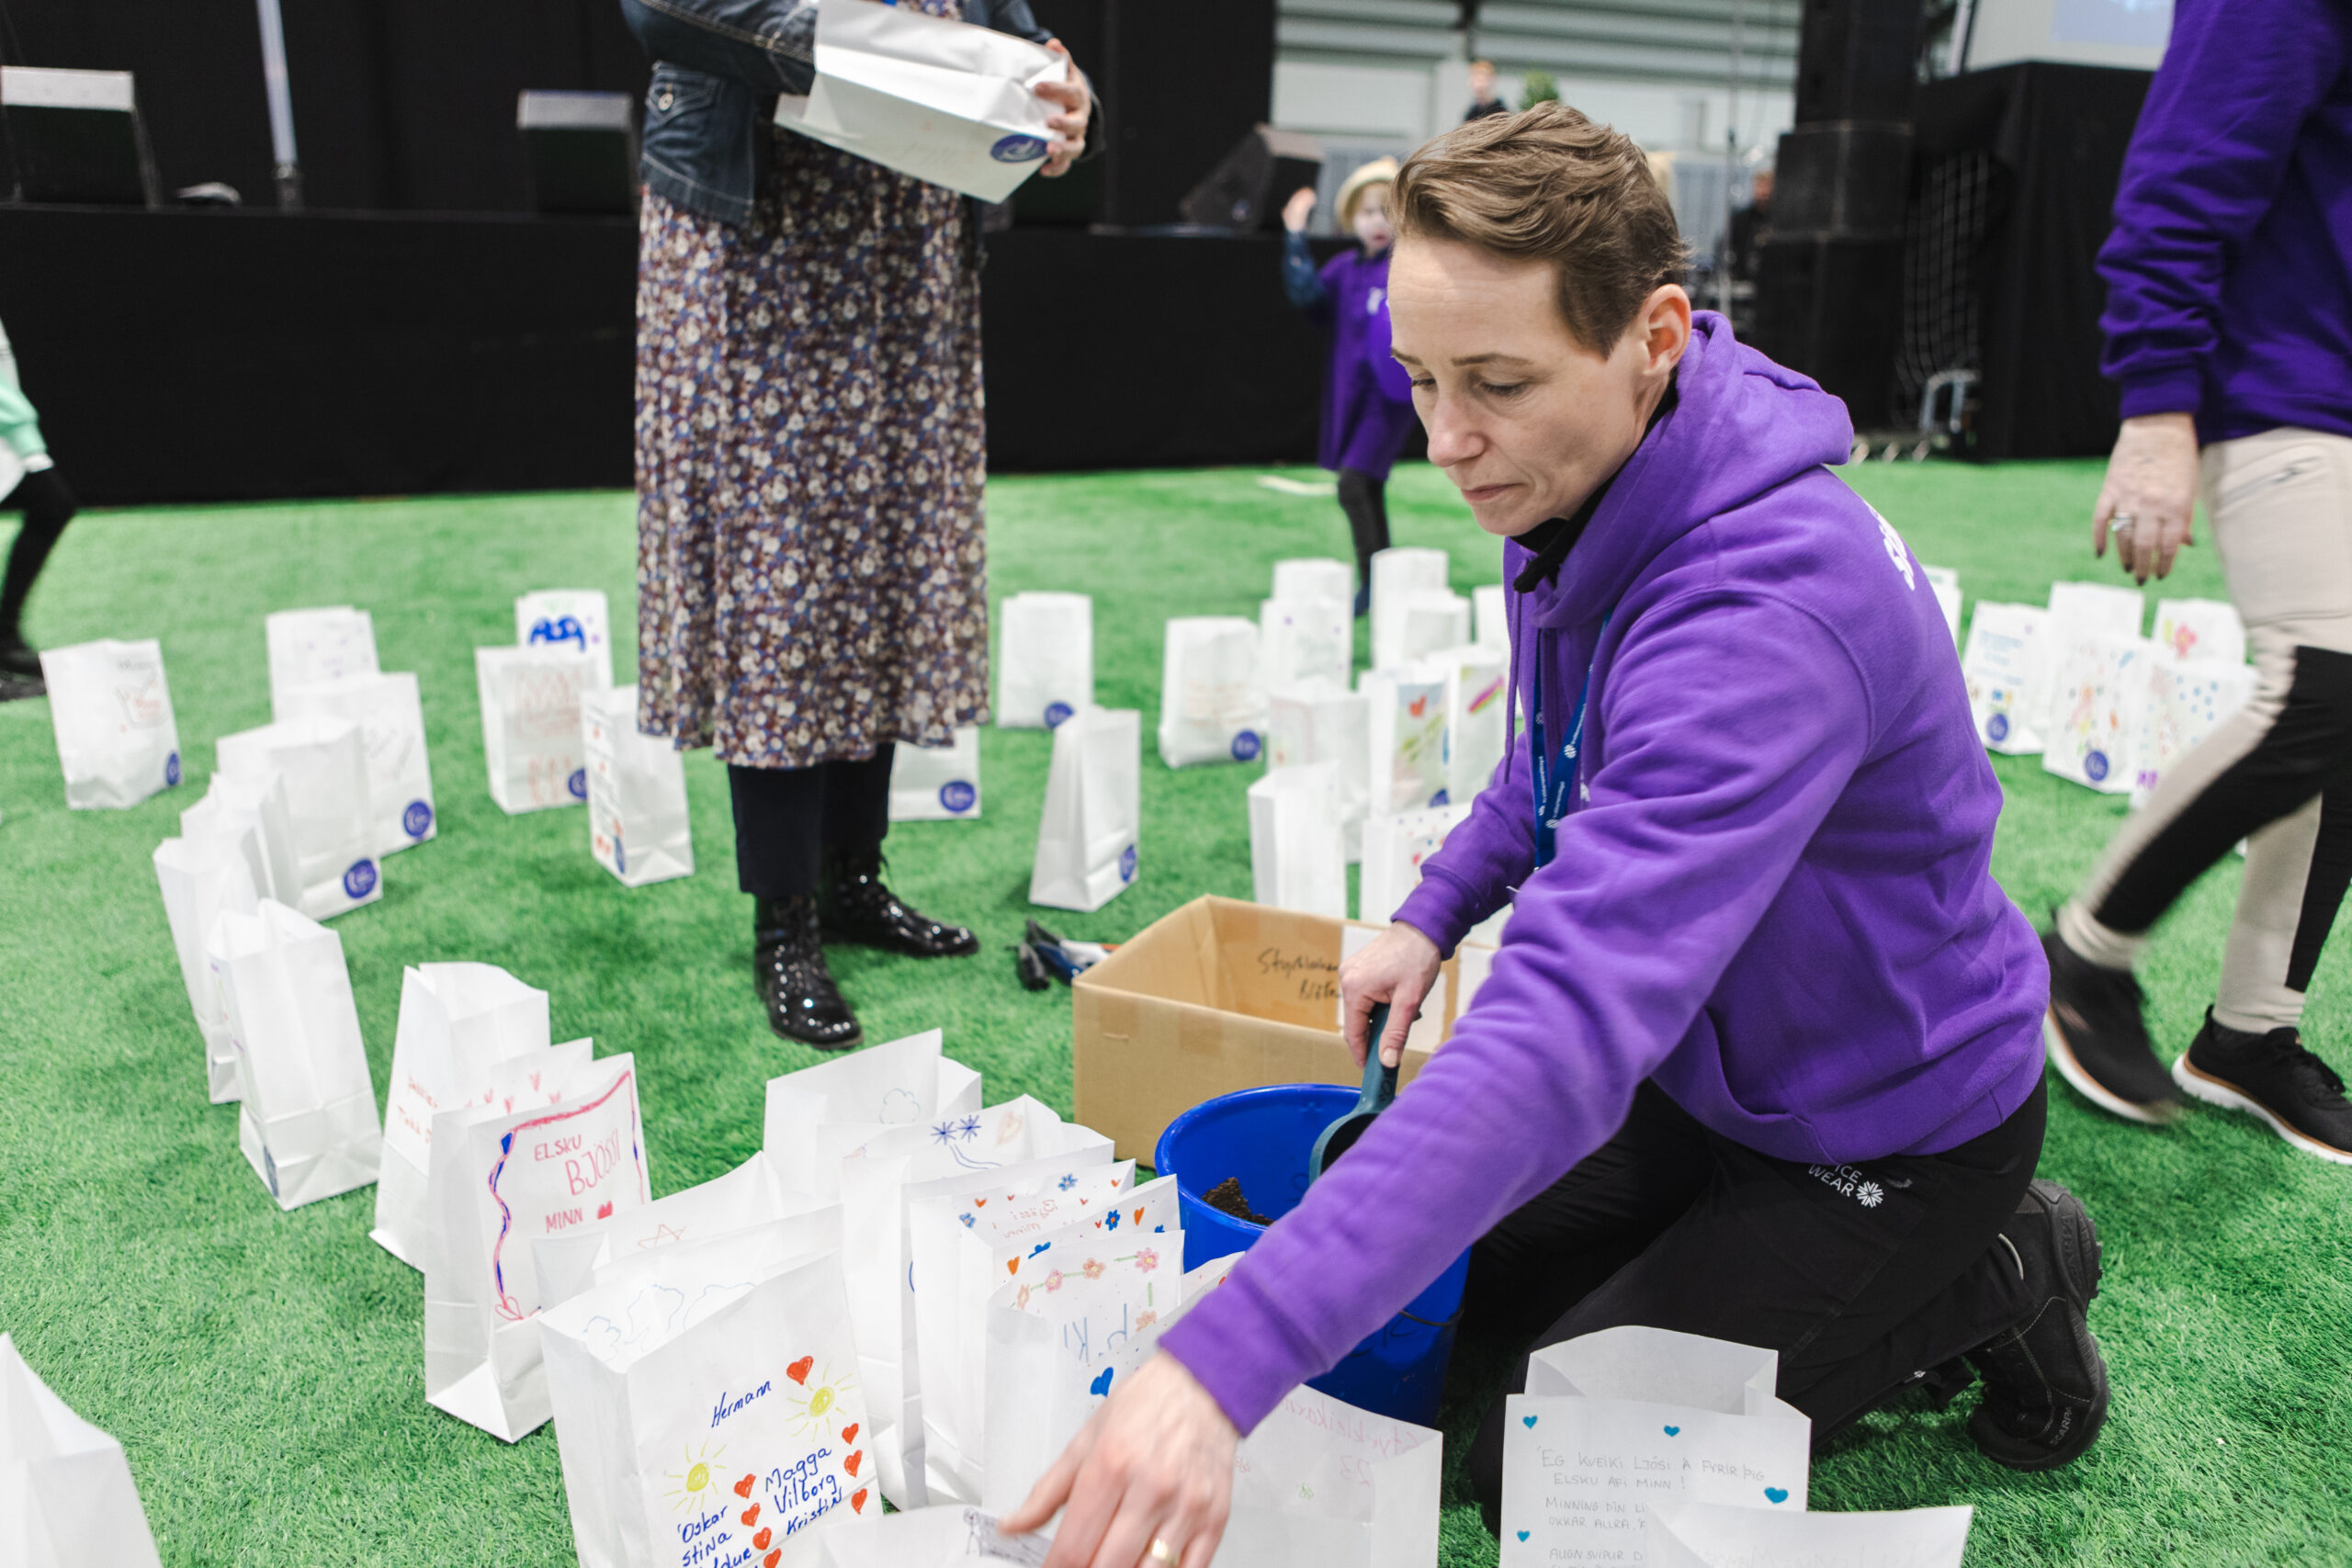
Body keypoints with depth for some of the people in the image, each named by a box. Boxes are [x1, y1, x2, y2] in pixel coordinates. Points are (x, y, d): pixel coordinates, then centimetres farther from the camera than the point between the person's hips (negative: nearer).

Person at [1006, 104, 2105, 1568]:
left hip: (1895, 1122, -8)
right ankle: (1885, 1290, 23)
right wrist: (1434, 914, -3)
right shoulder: (1584, 491, -9)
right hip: (1717, 1062, 8)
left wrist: (1222, 1364, -53)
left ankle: (1993, 1280, 9)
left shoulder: (1771, 609, -39)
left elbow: (1573, 1022, -49)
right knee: (1486, 1276, 19)